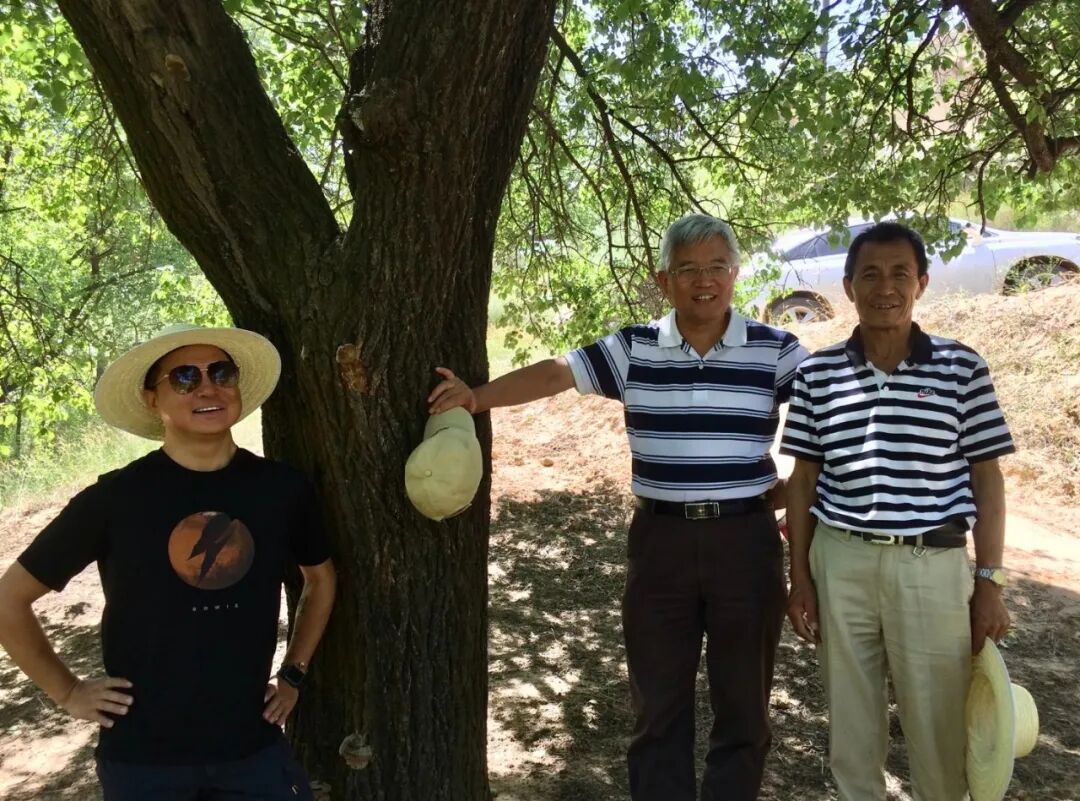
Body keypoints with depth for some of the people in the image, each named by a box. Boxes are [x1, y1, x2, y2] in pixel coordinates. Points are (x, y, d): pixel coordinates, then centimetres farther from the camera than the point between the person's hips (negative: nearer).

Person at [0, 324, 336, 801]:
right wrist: (67, 692, -1)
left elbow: (320, 578, 13)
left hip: (254, 746, 2)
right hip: (142, 756, -1)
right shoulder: (114, 497, -12)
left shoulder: (281, 488, -5)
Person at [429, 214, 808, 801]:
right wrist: (477, 397, -15)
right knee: (658, 700, 14)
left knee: (743, 700, 14)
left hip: (745, 538, 0)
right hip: (661, 539, 1)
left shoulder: (774, 351, -3)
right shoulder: (632, 350, 0)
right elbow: (553, 374, -4)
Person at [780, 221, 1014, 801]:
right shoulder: (817, 373, 1)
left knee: (939, 726, 10)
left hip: (933, 566, -1)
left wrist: (990, 582, -1)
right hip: (840, 563, 1)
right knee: (850, 716, 15)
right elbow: (803, 479, 5)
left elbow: (986, 479, 1)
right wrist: (799, 576, 4)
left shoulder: (962, 369, -2)